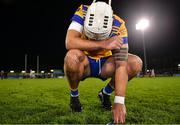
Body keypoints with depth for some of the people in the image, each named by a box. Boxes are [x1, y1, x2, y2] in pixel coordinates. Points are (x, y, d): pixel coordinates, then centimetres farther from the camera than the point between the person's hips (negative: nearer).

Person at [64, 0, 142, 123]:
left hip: (104, 63, 2)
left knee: (136, 63, -18)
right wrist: (103, 44, -39)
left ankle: (106, 93, 6)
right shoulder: (83, 13, -22)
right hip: (84, 63, -1)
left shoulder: (118, 25, -21)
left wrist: (119, 101, -33)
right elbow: (69, 42, -36)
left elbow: (121, 65, -28)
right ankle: (74, 95, -4)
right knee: (72, 56, -36)